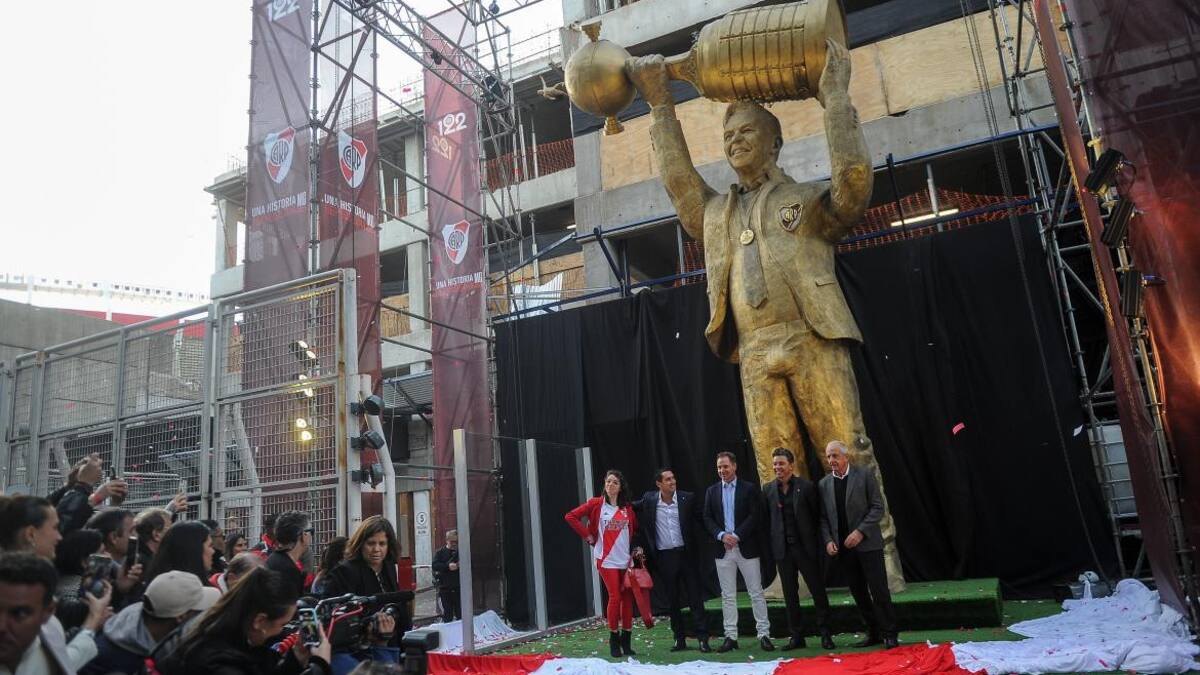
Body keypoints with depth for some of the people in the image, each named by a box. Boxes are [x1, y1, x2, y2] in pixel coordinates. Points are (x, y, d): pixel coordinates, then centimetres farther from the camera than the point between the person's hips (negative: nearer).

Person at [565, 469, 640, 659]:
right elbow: (571, 516, -4)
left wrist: (636, 547, 6)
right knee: (615, 597, -8)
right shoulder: (596, 504, -1)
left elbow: (635, 529, 21)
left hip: (626, 559, 4)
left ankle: (626, 641, 15)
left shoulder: (627, 508, 9)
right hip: (607, 560, -3)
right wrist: (587, 535, -4)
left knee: (627, 598, 4)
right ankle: (614, 639, 8)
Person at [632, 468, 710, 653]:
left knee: (696, 598, 1)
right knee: (672, 601, 9)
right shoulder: (649, 500, -2)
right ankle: (680, 639, 20)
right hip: (663, 557, 1)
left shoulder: (687, 498, -3)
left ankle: (703, 638, 7)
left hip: (685, 554, -1)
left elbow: (700, 519, 3)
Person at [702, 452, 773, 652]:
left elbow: (755, 516, -7)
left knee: (756, 593, 1)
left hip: (746, 547, -3)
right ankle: (730, 636, 12)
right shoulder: (712, 491, 9)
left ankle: (764, 634, 8)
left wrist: (737, 535, -14)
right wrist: (722, 535, -10)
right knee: (727, 596, 6)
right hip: (722, 549, 3)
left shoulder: (749, 488, 0)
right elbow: (707, 519, 6)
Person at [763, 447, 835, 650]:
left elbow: (817, 517, -2)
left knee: (818, 591, 4)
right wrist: (771, 546, 2)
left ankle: (825, 634, 17)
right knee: (790, 594, 9)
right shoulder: (768, 489, 4)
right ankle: (796, 636, 18)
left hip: (806, 547, -3)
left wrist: (819, 545, -7)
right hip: (782, 549, 3)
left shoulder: (806, 486, -4)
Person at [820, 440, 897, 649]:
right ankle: (873, 633, 20)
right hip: (842, 547, 4)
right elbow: (824, 517, 10)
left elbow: (878, 507, -6)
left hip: (867, 544, -4)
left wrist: (860, 532, -15)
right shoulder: (824, 484, 8)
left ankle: (889, 634, 7)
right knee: (859, 593, 9)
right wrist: (828, 540, -5)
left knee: (879, 591, -3)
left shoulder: (864, 475, -3)